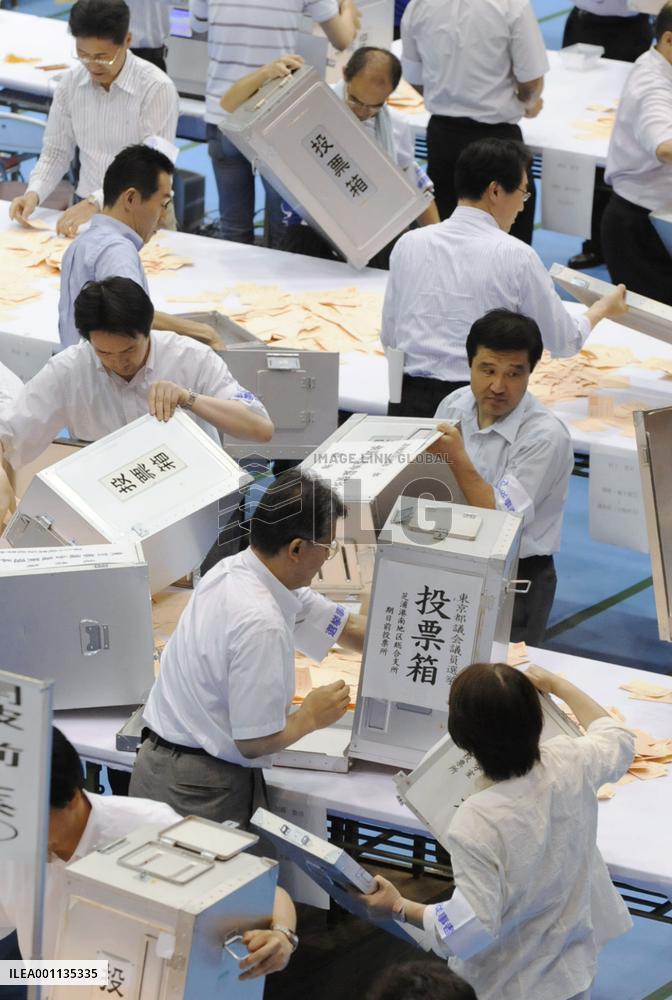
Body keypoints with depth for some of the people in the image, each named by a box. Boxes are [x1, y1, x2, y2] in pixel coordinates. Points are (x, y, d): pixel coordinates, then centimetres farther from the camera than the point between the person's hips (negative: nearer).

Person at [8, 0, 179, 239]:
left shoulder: (157, 88, -12)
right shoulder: (70, 83, 3)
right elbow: (56, 152, 11)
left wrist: (95, 202, -28)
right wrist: (34, 193, -9)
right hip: (86, 211, 4)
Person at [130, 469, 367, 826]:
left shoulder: (236, 569, 3)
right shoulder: (260, 624, -25)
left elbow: (347, 627, 16)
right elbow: (255, 741, -21)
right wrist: (311, 717, -2)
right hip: (203, 792, -9)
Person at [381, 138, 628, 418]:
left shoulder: (409, 243, 6)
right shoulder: (516, 256, -4)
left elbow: (389, 339, 13)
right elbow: (564, 342, 7)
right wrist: (604, 308, 25)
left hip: (409, 403, 4)